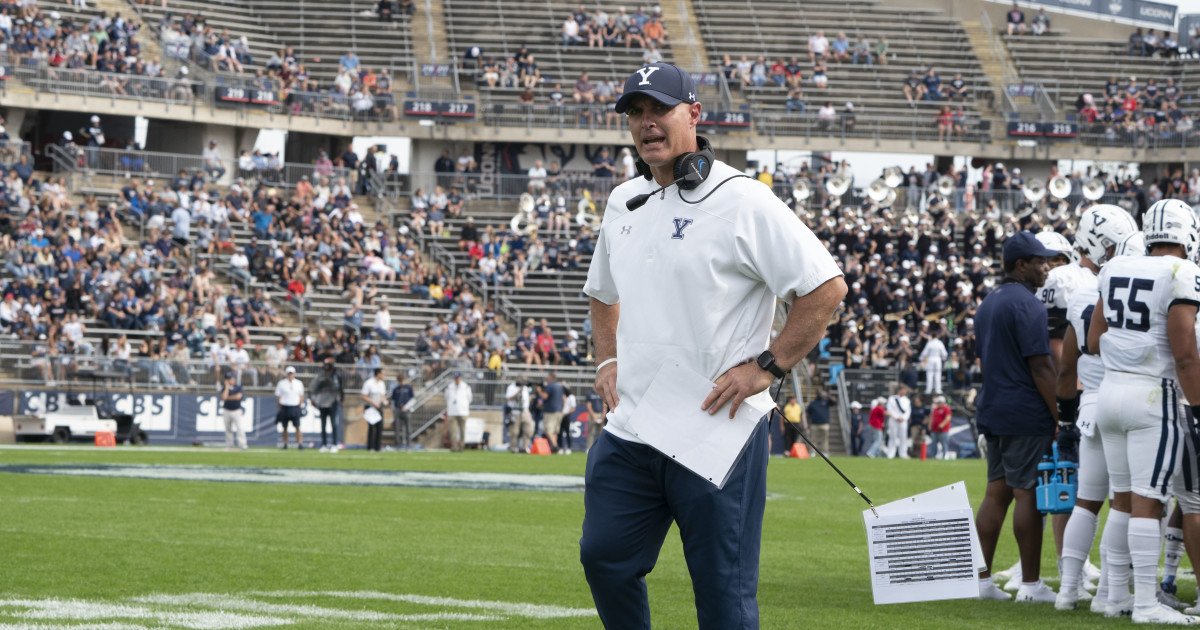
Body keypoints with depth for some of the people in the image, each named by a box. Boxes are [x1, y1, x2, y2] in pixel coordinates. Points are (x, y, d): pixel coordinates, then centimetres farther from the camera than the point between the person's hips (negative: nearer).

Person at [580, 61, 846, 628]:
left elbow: (826, 287, -12)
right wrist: (607, 358, 15)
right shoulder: (623, 203, 13)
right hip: (629, 429, 7)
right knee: (604, 557, 7)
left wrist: (764, 368, -15)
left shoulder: (741, 200, -9)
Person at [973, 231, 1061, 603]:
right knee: (1028, 493, -5)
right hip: (1025, 414, -9)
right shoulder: (1027, 305, -13)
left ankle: (981, 578, 11)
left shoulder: (987, 304, 17)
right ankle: (1031, 584, -4)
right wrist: (1060, 417, -14)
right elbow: (1040, 368, -17)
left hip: (993, 412, 9)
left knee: (997, 492, 11)